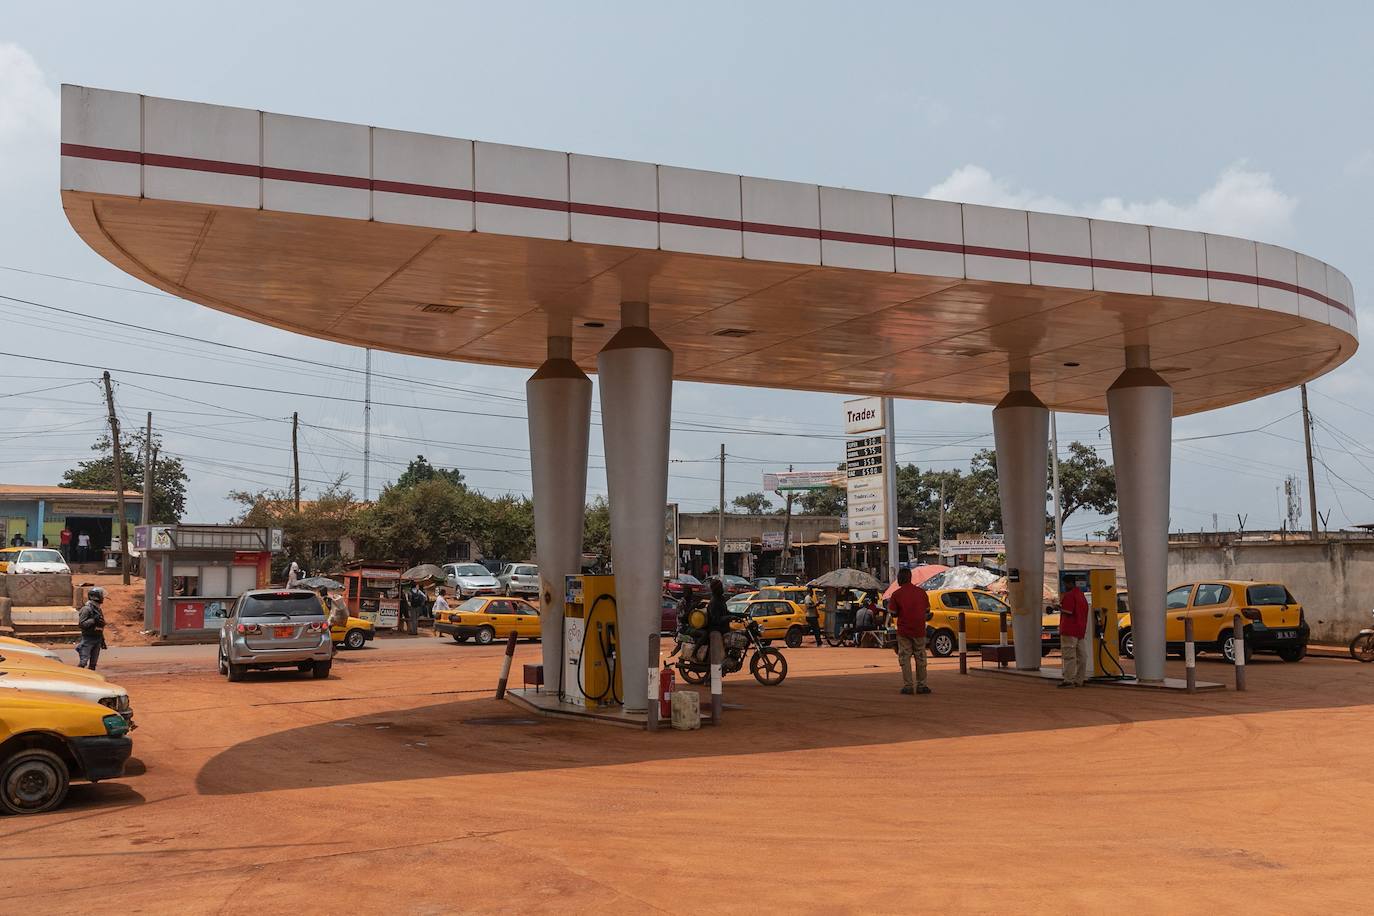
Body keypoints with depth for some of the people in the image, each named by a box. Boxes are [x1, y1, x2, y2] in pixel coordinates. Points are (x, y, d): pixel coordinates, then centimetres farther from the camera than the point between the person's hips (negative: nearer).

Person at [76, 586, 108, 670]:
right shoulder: (86, 609, -12)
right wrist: (93, 620, -27)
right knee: (83, 662, -11)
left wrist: (102, 640, 22)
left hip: (97, 639, 8)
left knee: (93, 663, 8)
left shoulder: (98, 609, 14)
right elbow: (81, 623, -19)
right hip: (88, 639, -8)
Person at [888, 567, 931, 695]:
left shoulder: (896, 594, -8)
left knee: (905, 658, 4)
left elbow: (893, 613, -4)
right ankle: (921, 685, 14)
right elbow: (927, 610, 7)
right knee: (921, 658, 12)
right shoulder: (921, 591, 0)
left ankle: (908, 686, 1)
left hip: (903, 631, -2)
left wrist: (889, 603, 13)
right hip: (919, 630, 2)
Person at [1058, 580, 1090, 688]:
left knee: (1069, 655, -10)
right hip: (1080, 631, 9)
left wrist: (1060, 606, -2)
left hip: (1069, 631, -9)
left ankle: (1069, 680, -15)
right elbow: (1084, 613, 22)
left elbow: (1068, 612, -19)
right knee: (1079, 656, 9)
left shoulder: (1069, 595, -12)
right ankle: (1079, 680, 12)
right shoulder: (1082, 596, 19)